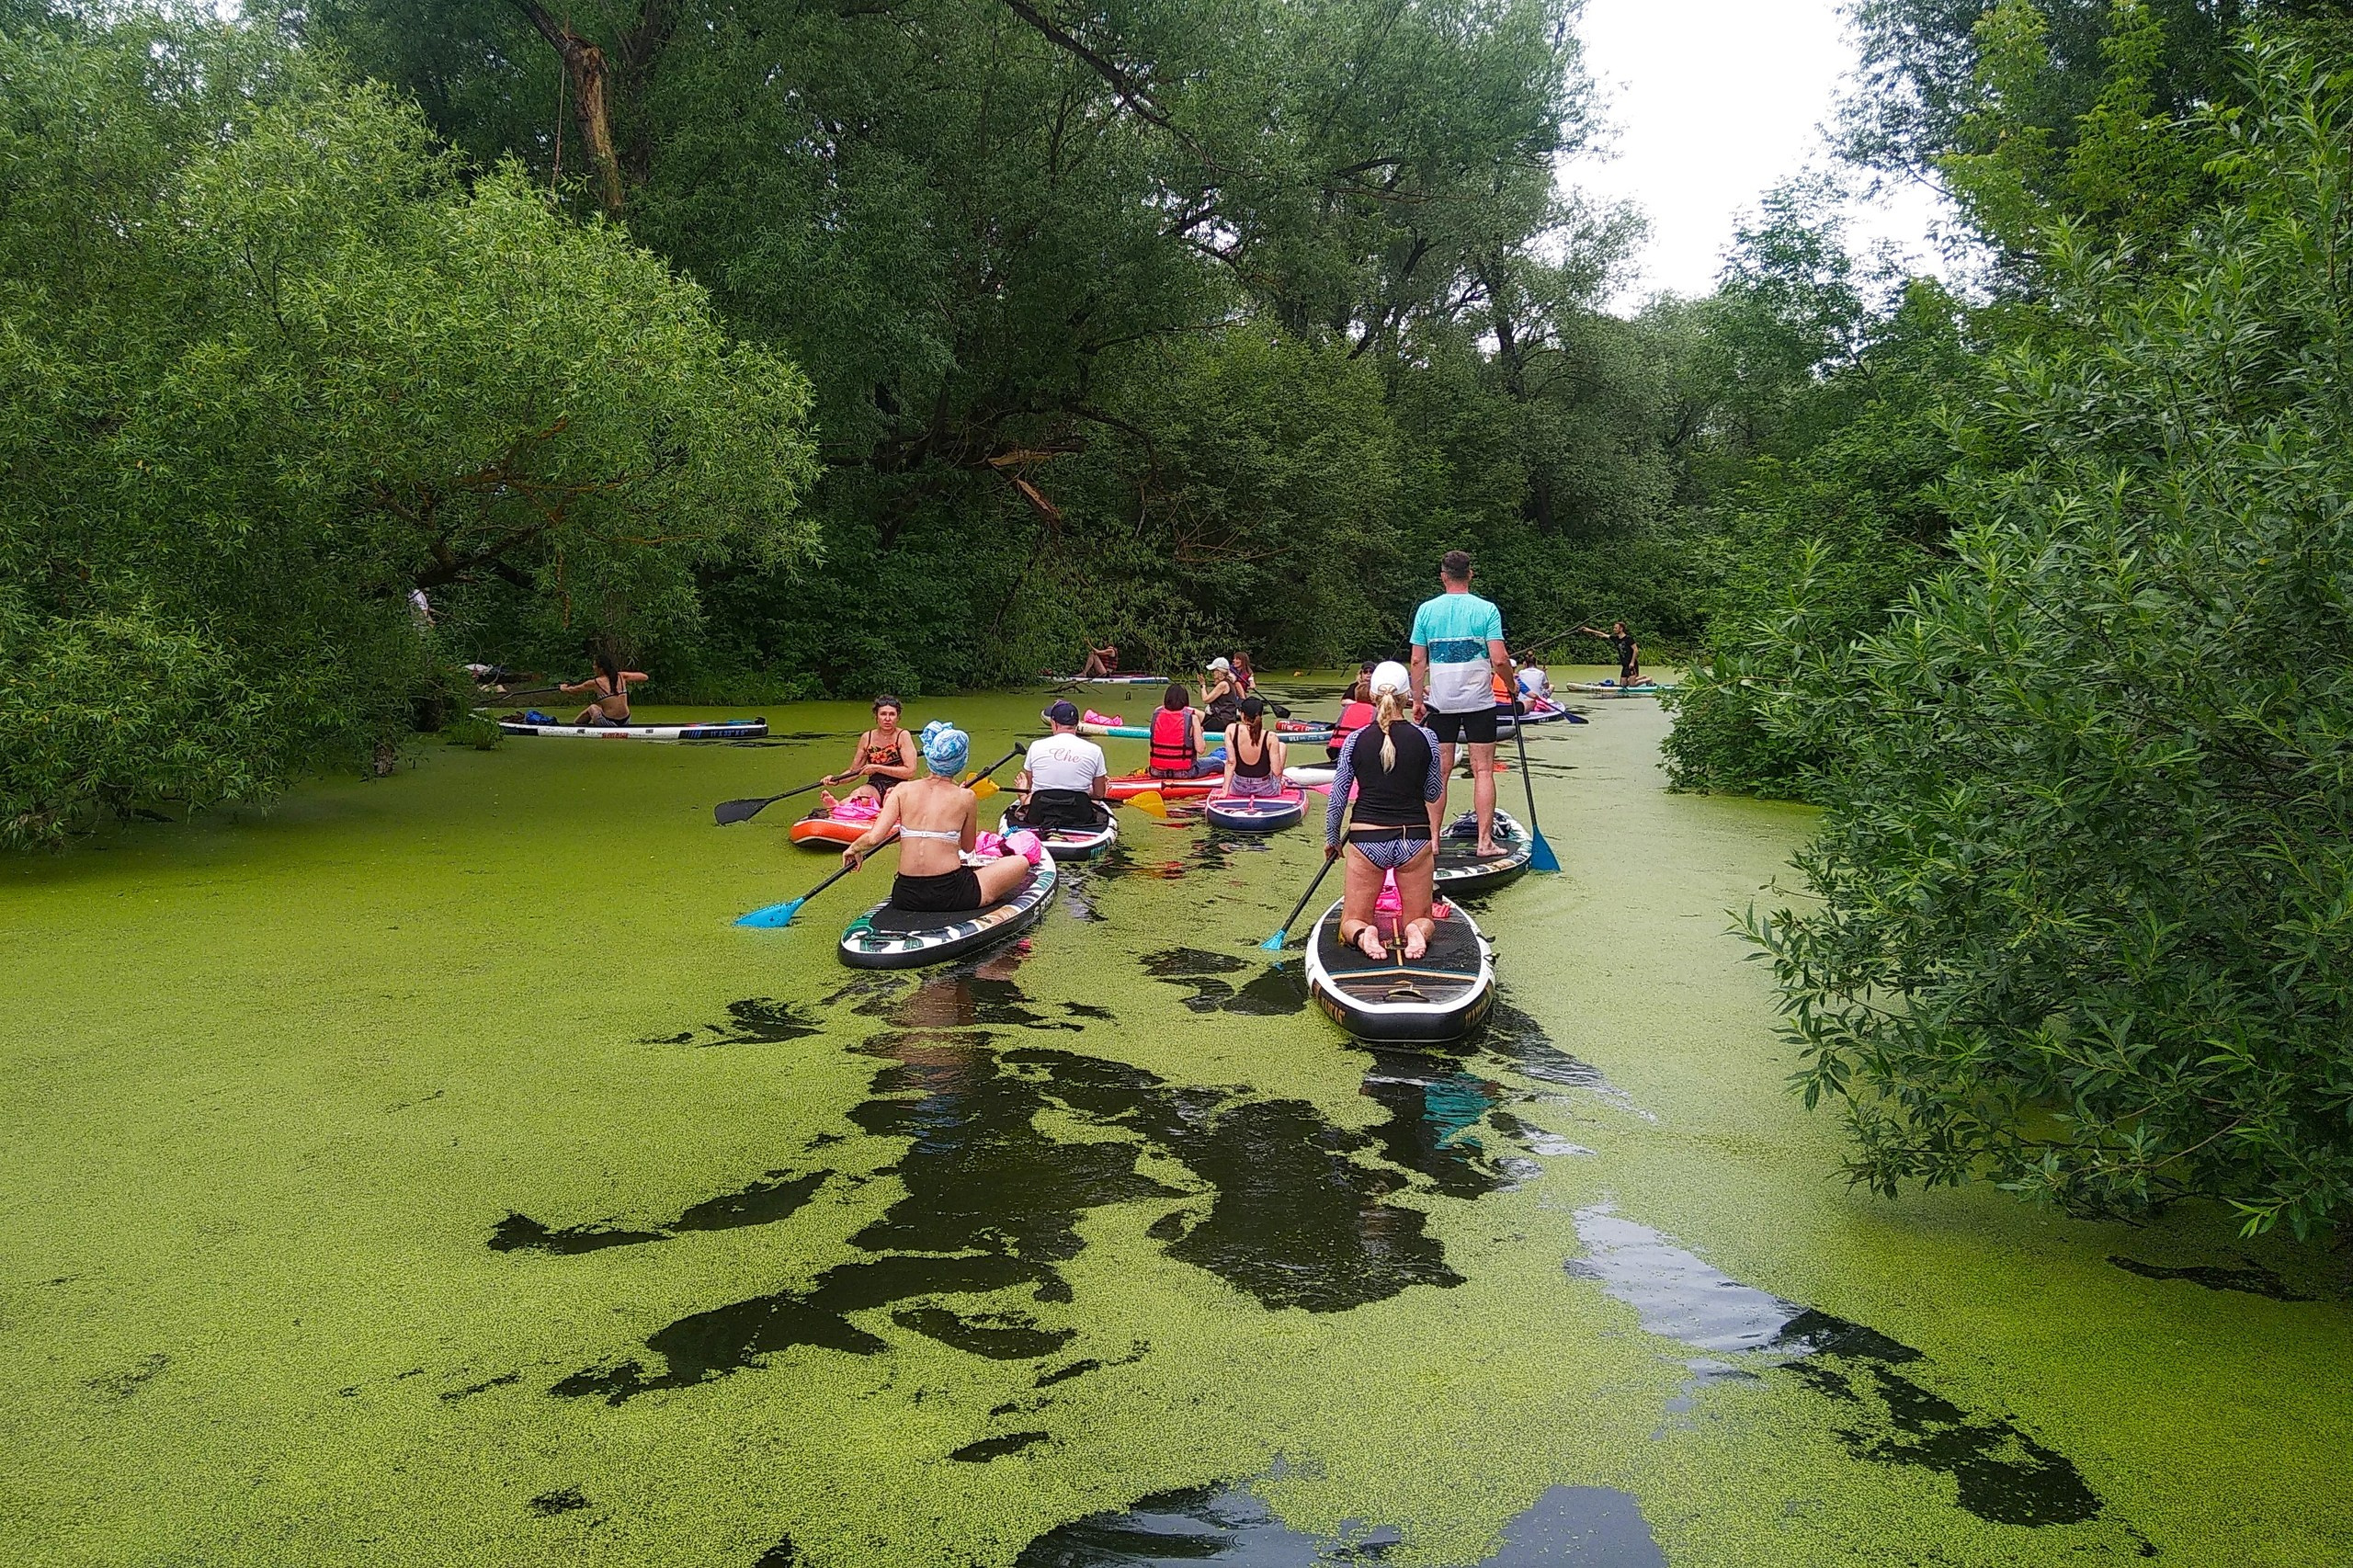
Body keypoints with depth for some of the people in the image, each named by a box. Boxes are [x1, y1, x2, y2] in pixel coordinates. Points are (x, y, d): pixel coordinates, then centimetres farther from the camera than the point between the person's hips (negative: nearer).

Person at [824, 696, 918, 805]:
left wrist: (877, 768, -11)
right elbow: (853, 771, 17)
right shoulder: (867, 738, 9)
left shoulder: (903, 736, -2)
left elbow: (910, 771, -10)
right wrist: (836, 779, -3)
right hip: (873, 787, 3)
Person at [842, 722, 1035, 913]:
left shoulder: (903, 790, 1)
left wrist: (854, 848, 14)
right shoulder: (965, 797, -4)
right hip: (950, 894, -4)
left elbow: (873, 838, -8)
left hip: (905, 898, 4)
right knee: (1021, 862, 13)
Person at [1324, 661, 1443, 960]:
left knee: (1351, 923, 13)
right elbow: (1434, 794, 8)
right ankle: (1417, 931, -18)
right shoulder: (1425, 738, -4)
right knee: (1422, 921, 16)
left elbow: (1337, 798, 2)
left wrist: (1331, 839, 16)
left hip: (1367, 841, 0)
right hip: (1415, 840, 0)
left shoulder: (1356, 740, -4)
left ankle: (1363, 935, -21)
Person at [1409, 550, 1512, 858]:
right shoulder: (1486, 610, -4)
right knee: (1483, 771, 4)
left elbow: (1418, 661, 2)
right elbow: (1499, 660, -10)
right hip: (1479, 701, -2)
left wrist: (1418, 699, 10)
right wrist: (1511, 686, 8)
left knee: (1439, 771, 7)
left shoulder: (1427, 610, 2)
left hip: (1440, 702, 2)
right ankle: (1485, 842, 3)